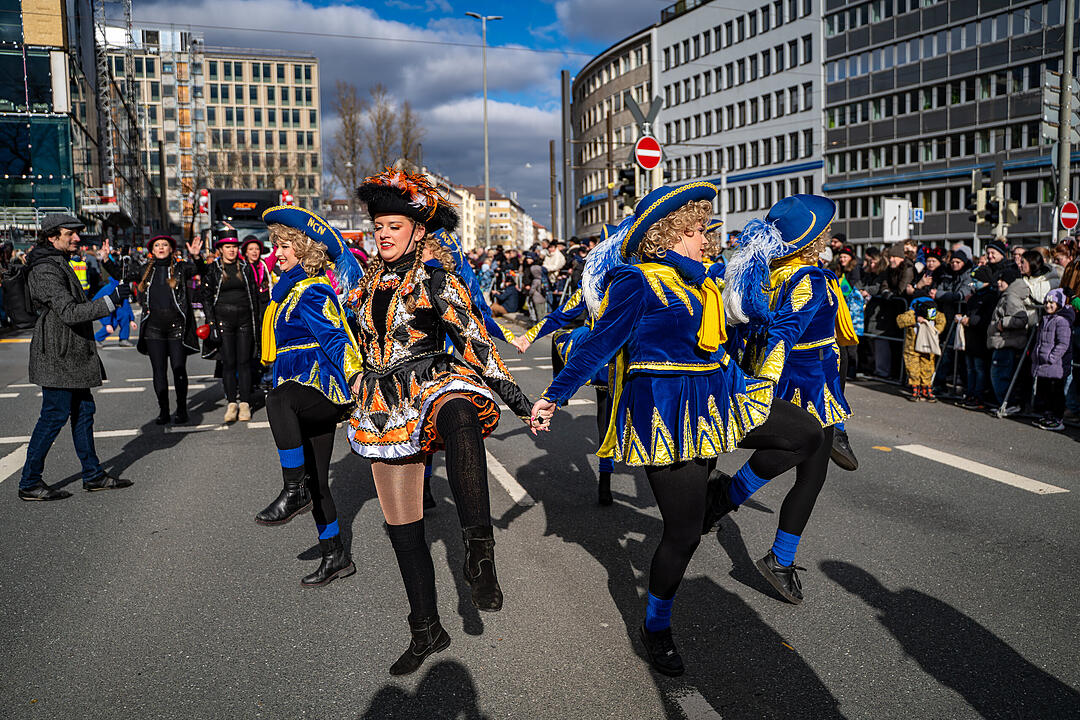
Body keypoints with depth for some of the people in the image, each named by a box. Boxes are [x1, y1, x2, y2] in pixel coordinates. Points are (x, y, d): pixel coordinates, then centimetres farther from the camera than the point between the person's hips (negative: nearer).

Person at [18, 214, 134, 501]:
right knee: (54, 415, -4)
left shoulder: (58, 264, 17)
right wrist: (110, 301, -28)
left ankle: (93, 475, 18)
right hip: (58, 356, -10)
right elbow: (70, 312, -26)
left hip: (71, 354, 10)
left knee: (83, 410, 11)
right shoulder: (46, 271, -17)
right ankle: (29, 483, 6)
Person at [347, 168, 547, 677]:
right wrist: (357, 397, 30)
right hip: (385, 409, 6)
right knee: (403, 528, 8)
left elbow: (477, 344, -9)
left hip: (431, 386, -5)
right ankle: (426, 632, 25)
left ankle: (479, 552, -44)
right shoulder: (370, 281, 12)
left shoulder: (436, 279, -5)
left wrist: (522, 405, -14)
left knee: (460, 414, -45)